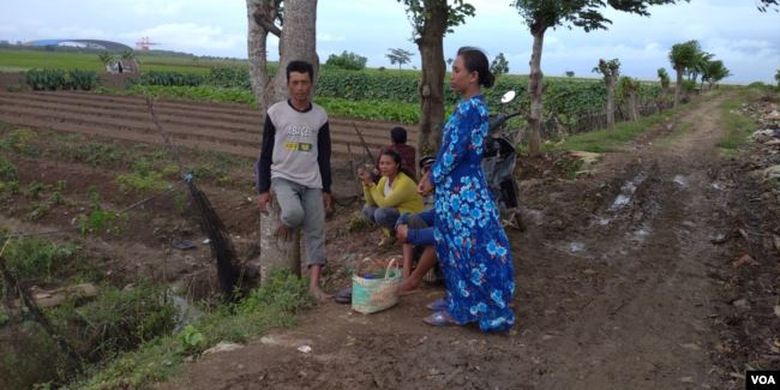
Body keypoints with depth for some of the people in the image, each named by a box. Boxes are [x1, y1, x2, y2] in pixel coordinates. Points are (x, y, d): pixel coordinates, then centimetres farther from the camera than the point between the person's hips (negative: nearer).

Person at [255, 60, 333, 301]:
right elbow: (266, 154, -2)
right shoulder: (276, 113, -5)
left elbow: (324, 156, 9)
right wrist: (263, 189, -6)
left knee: (316, 232, -2)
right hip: (283, 178, -3)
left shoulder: (320, 116, 2)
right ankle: (285, 224, 7)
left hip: (312, 182, 3)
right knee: (294, 213, -30)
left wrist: (326, 189, 7)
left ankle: (314, 284, 4)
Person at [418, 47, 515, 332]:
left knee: (465, 247, 1)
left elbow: (455, 151, -20)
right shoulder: (471, 106, 12)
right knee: (456, 247, 18)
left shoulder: (470, 108, -19)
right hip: (460, 187, 10)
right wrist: (433, 175, 13)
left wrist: (432, 179, -8)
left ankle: (459, 310, 13)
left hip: (462, 191, -10)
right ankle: (458, 300, 30)